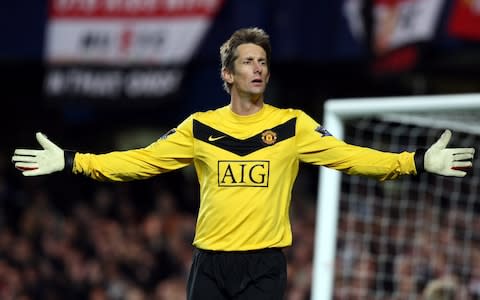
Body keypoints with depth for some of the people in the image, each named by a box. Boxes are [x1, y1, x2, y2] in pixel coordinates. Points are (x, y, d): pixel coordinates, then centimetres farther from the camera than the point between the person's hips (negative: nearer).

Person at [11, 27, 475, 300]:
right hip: (210, 261, 2)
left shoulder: (292, 125, 3)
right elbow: (142, 160, 8)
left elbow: (346, 156, -4)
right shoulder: (200, 127, 7)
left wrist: (417, 162, -14)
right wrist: (71, 162, 1)